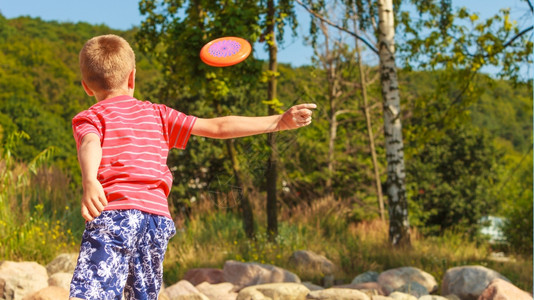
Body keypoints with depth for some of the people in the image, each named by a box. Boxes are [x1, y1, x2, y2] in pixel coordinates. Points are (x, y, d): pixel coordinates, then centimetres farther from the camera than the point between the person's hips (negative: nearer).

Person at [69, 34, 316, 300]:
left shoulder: (88, 118, 10)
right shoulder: (157, 114, 21)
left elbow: (91, 146, -14)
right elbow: (217, 127, 20)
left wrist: (89, 181, -35)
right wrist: (279, 122, 24)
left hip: (114, 214, -5)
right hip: (158, 217, 5)